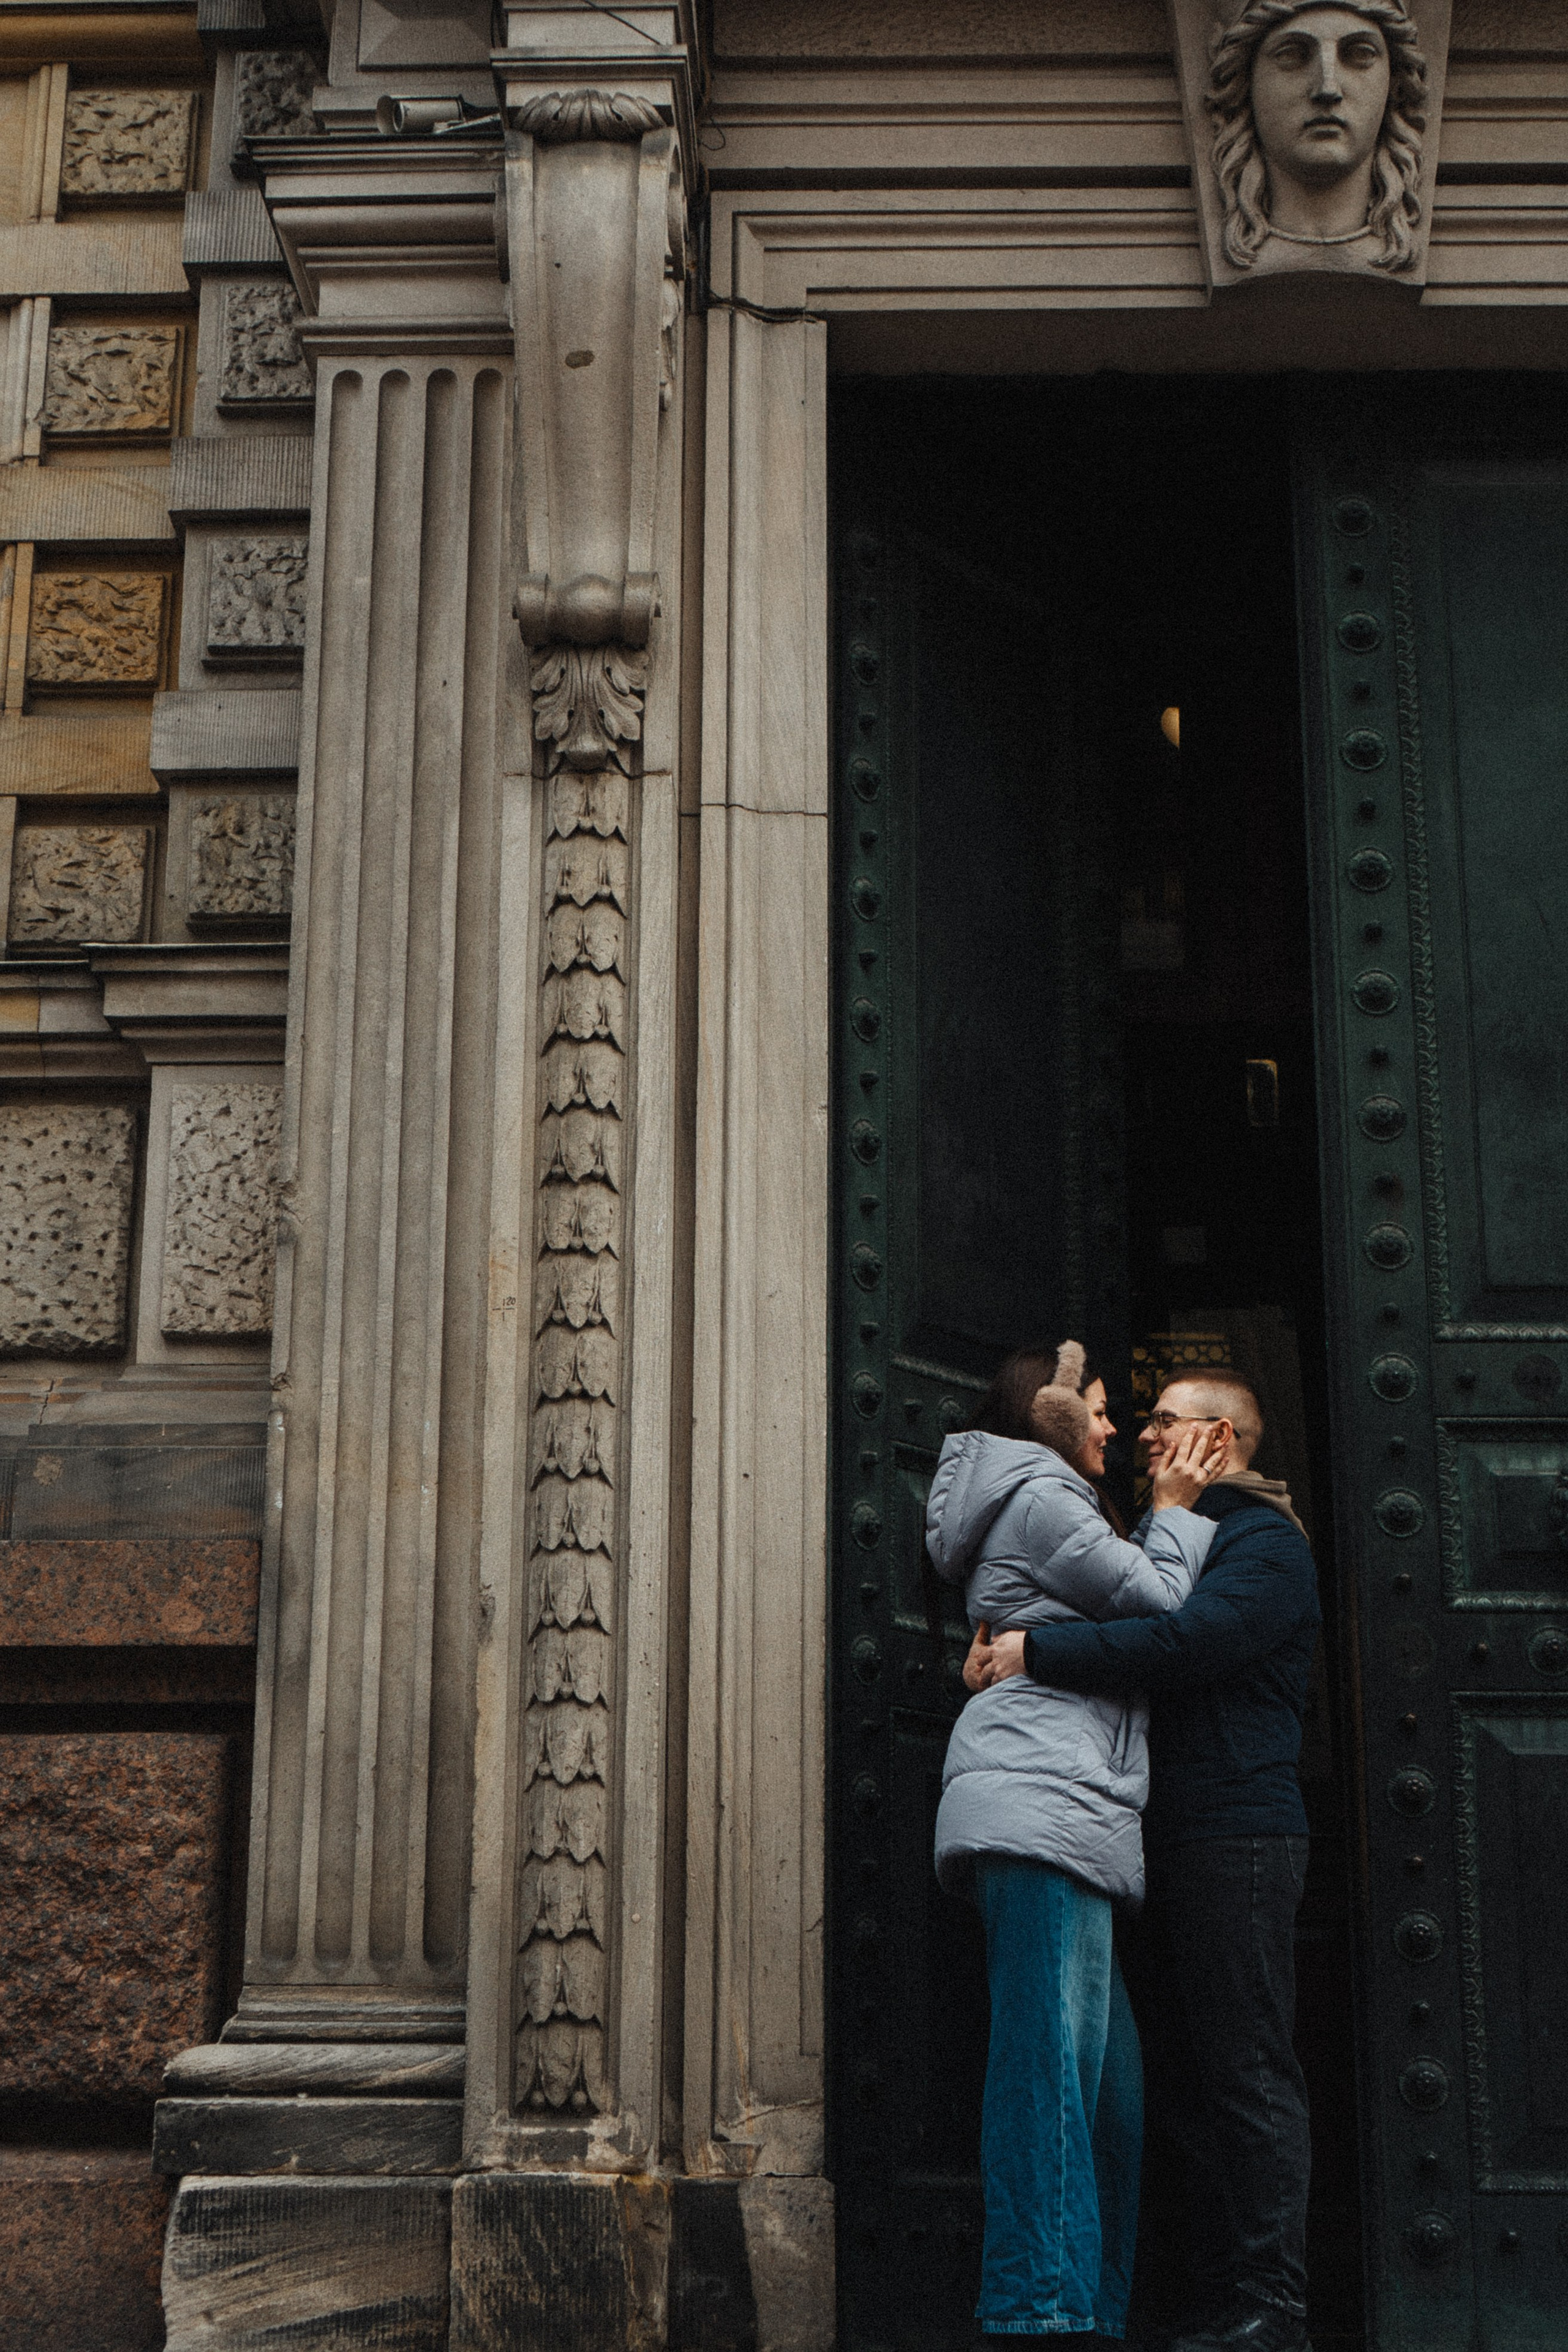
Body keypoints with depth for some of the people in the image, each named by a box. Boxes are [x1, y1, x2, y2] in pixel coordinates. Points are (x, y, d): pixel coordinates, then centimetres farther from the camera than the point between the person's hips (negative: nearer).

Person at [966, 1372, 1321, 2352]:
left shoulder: (1266, 1543, -4)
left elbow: (1188, 1641, -21)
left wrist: (1039, 1651, -20)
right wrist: (1006, 1648, 1)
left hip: (1238, 1838, -9)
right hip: (1176, 1840, 9)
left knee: (1249, 2076, -8)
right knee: (1184, 2077, 8)